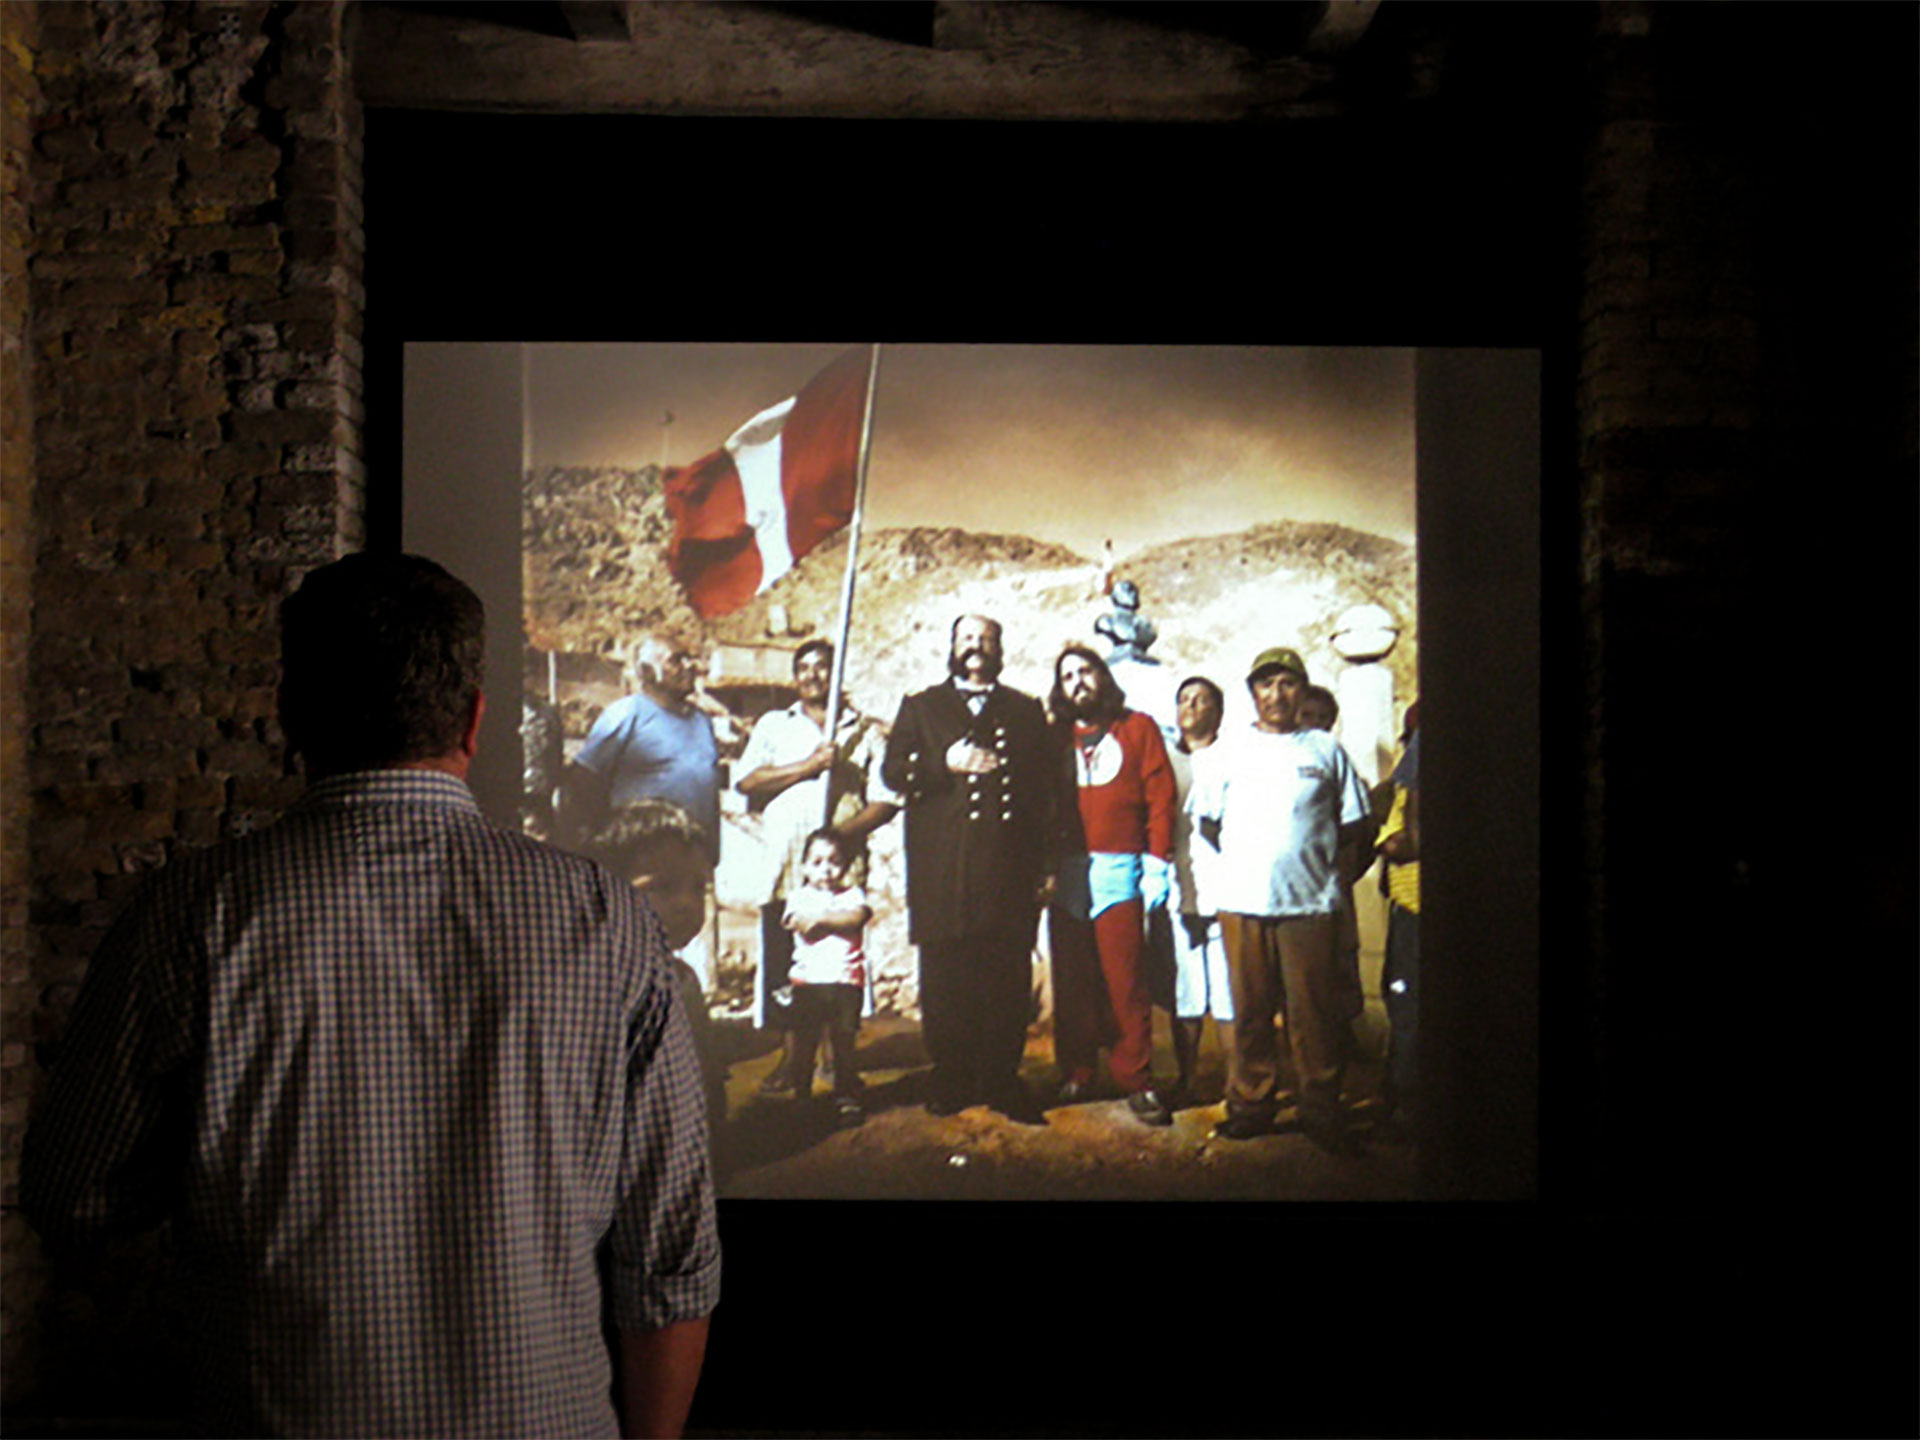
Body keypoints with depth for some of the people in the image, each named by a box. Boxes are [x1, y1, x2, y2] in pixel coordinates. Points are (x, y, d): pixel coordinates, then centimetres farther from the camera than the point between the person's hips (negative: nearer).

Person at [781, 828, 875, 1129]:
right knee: (804, 1042, 4)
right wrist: (838, 918, -10)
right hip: (808, 981, 1)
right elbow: (799, 924, -11)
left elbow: (857, 915, -12)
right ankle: (801, 1098, 17)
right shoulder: (799, 896, 8)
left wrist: (820, 916, -11)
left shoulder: (852, 894, 9)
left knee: (844, 1042, 0)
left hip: (846, 981, 0)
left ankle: (846, 1098, 9)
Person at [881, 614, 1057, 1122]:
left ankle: (1002, 1081, 6)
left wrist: (1042, 861, 6)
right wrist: (946, 765, -10)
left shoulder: (1027, 711, 19)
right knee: (945, 981, 0)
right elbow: (894, 772, 6)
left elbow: (1046, 788, 15)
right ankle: (949, 1082, 9)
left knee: (1009, 980, -2)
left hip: (1009, 869, 1)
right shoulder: (921, 707, 17)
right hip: (943, 871, 0)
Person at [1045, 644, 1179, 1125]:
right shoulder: (1057, 737, 16)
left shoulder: (1137, 728, 10)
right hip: (1066, 872, 3)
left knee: (1124, 979, -7)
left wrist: (1158, 864, -6)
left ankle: (1135, 1079, -2)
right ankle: (1075, 1074, 10)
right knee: (1072, 980, 3)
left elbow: (1160, 797, 3)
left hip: (1117, 869, -2)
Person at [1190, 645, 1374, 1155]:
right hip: (1243, 900, 1)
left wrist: (1319, 858, 6)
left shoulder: (1324, 749, 10)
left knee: (1314, 1011, -1)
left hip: (1310, 900, -1)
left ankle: (1321, 1109, 8)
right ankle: (1250, 1104, 15)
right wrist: (1240, 858, 11)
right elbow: (1205, 820, 16)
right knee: (1250, 1008, 4)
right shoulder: (1231, 749, 11)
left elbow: (1352, 821, 13)